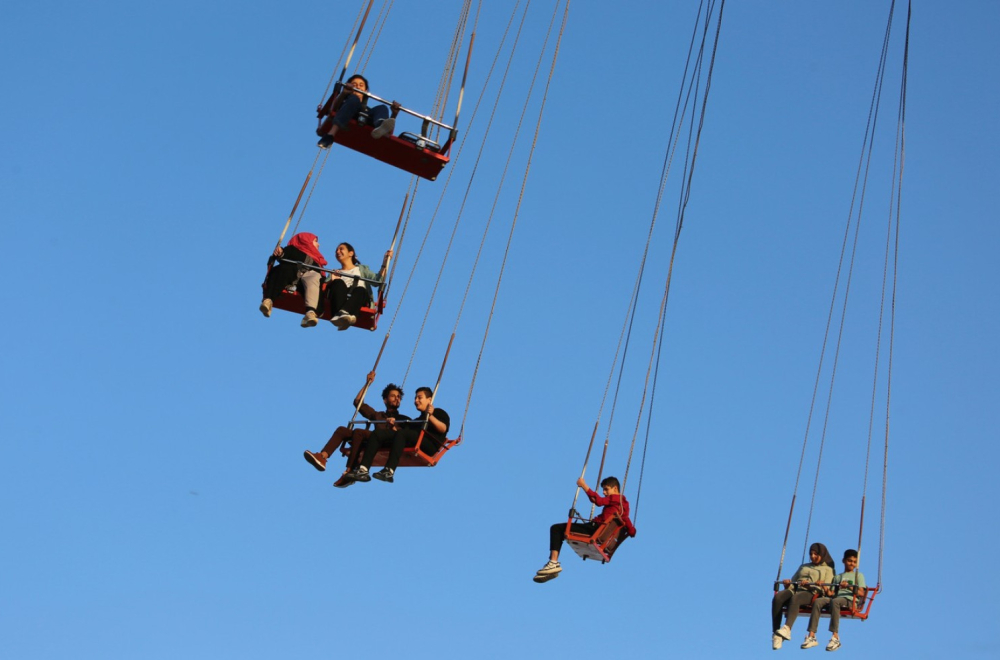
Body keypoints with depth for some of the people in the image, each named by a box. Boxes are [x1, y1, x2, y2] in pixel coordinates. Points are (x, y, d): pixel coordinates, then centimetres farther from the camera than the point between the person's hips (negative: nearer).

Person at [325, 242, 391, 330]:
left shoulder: (362, 269, 34)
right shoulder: (334, 273, 36)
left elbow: (378, 281, 14)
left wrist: (385, 263, 6)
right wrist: (331, 281, -5)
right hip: (339, 300, 1)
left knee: (360, 290, -35)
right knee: (338, 283, -31)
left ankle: (342, 313, -67)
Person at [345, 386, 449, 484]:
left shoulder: (438, 413, 21)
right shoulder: (417, 420, 37)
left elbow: (443, 429, -1)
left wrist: (431, 416, -10)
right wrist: (394, 426, 5)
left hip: (430, 445, -6)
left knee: (403, 433, -35)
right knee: (377, 433, -11)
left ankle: (389, 471, -50)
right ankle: (363, 469, -31)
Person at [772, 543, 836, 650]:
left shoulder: (827, 569, 21)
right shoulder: (803, 567, 37)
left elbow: (824, 589, 5)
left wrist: (808, 585, -13)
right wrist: (787, 584, 1)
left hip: (811, 593, -4)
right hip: (795, 590, 4)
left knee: (795, 598, -41)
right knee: (777, 597, -32)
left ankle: (787, 629, -63)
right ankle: (776, 635, -39)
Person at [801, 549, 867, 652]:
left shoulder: (859, 575, 18)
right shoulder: (837, 577, 31)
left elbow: (861, 593, 2)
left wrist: (849, 587, -14)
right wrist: (826, 589, -1)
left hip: (850, 600, -4)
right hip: (836, 598, 4)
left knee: (835, 601, -39)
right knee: (817, 601, -27)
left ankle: (835, 638, -44)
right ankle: (811, 636, -34)